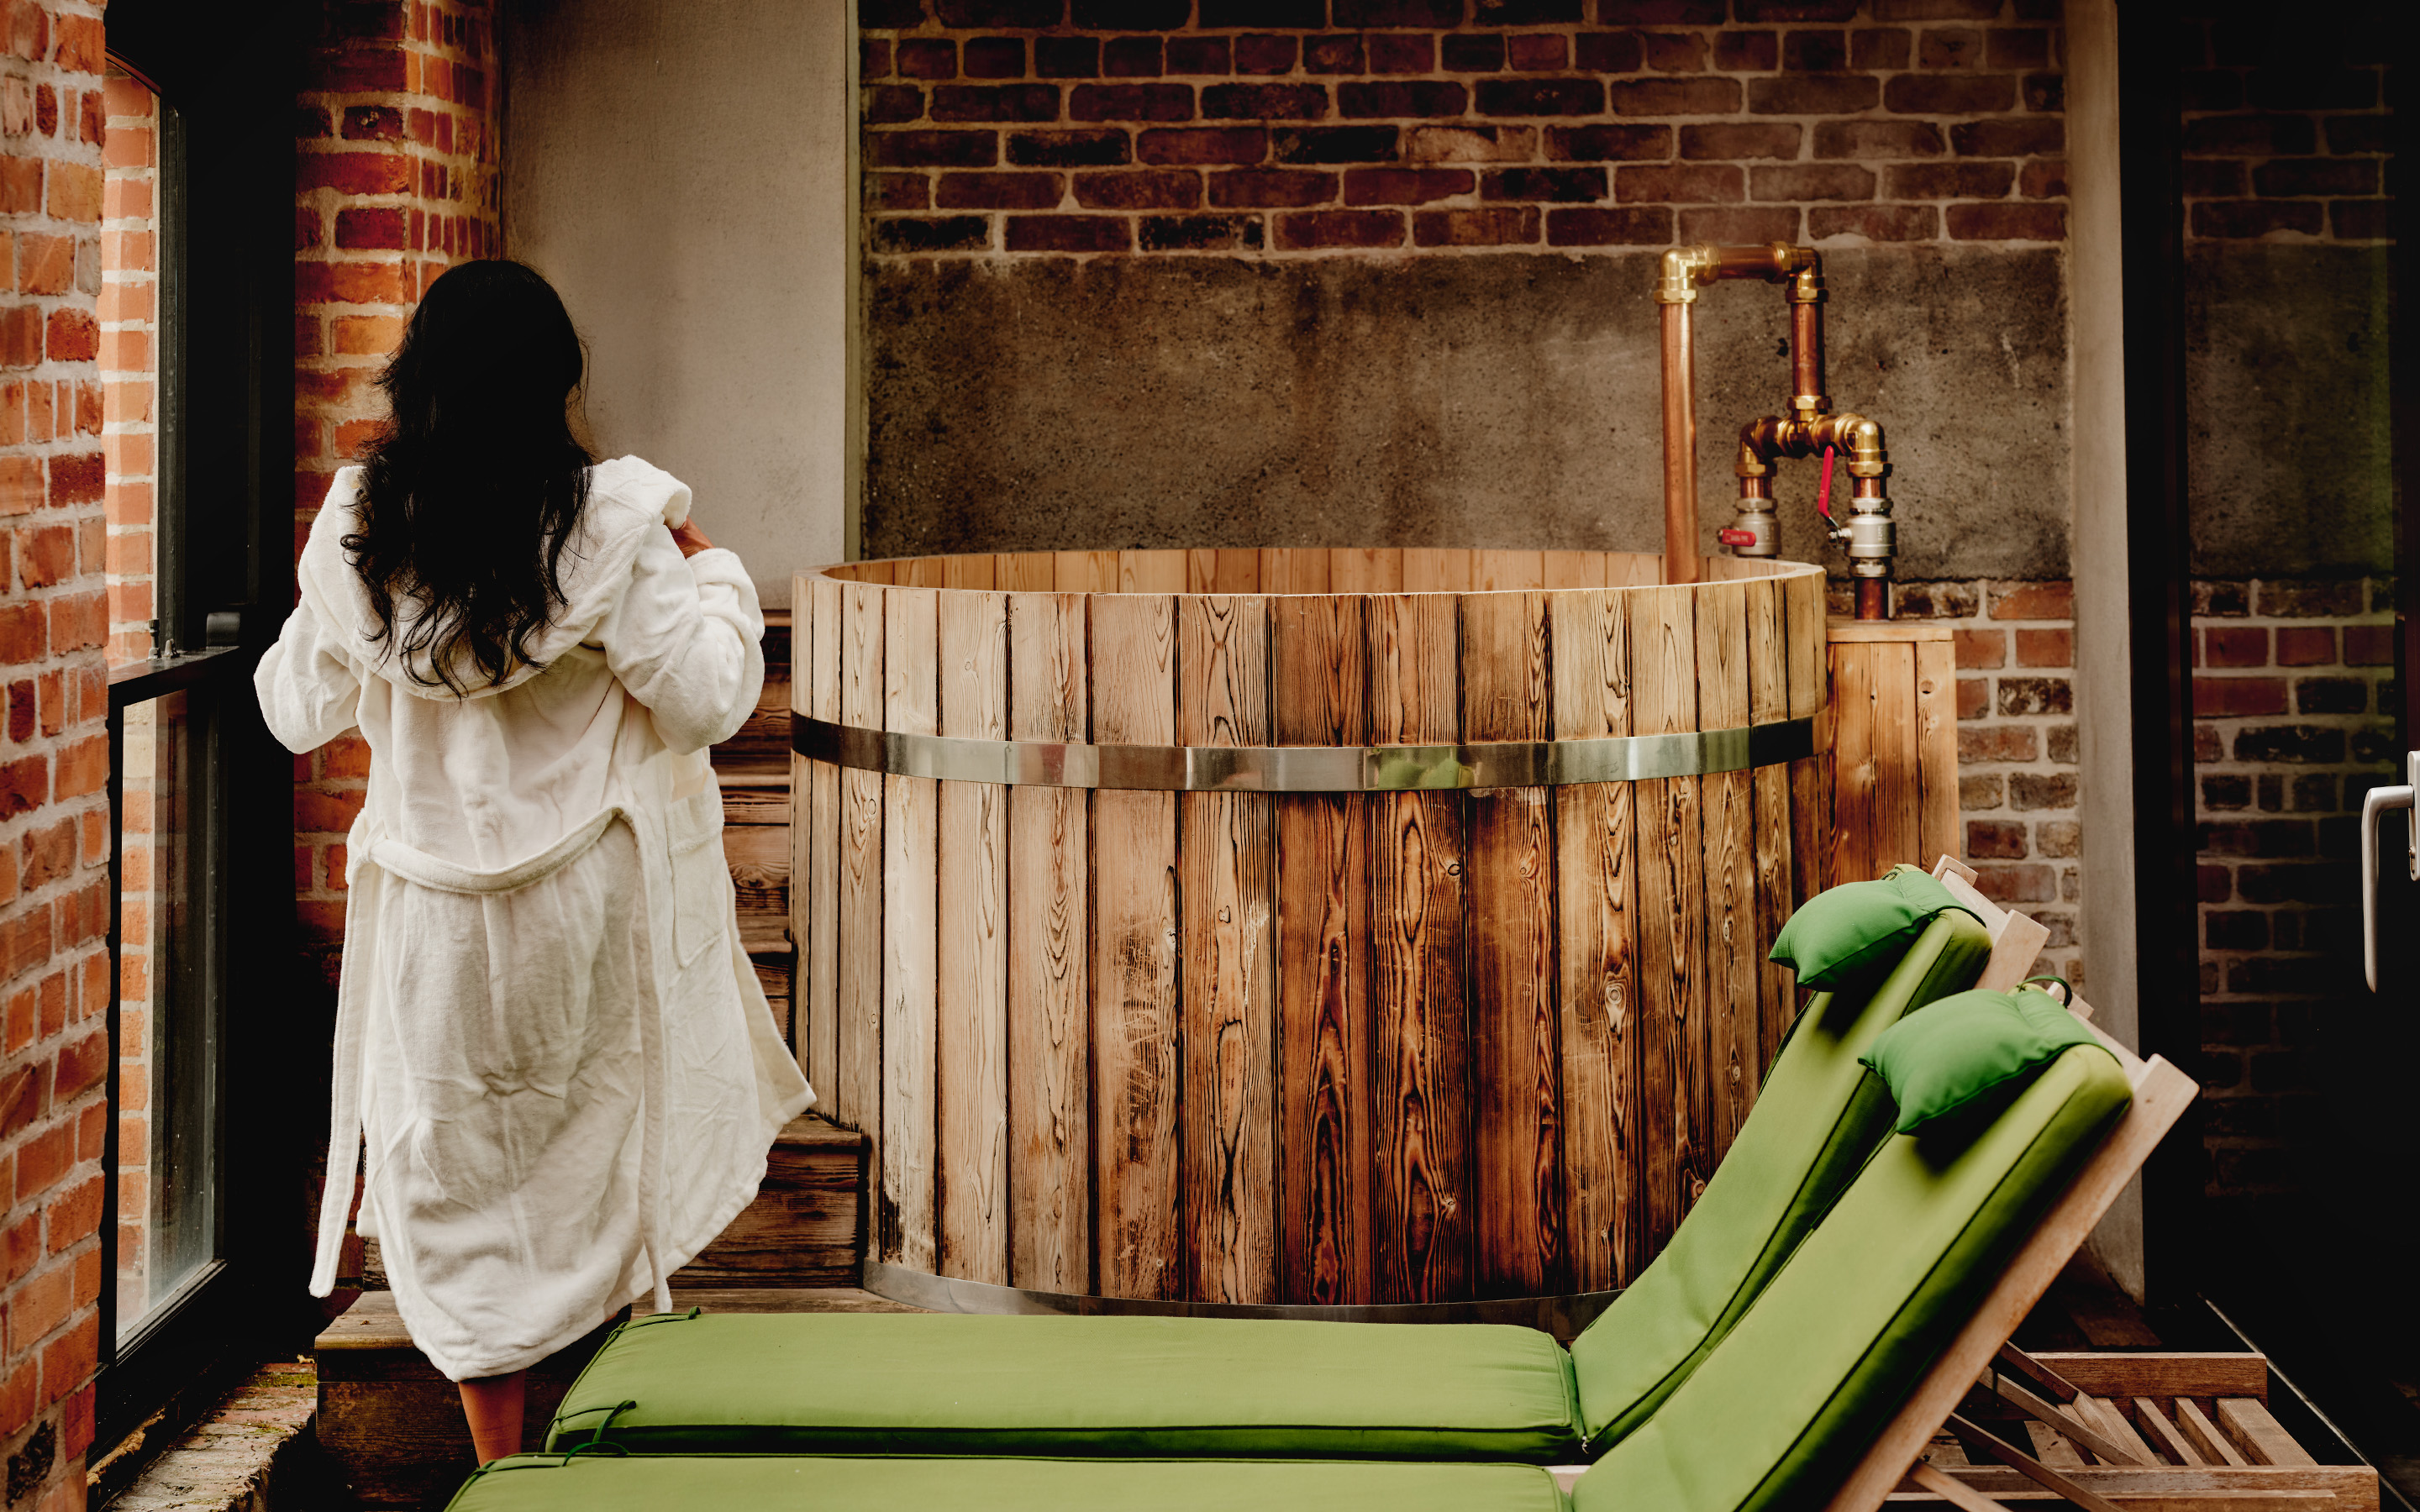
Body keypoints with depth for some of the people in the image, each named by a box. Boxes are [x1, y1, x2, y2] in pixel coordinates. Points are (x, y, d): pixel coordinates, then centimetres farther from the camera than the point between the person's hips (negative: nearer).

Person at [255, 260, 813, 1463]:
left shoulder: (352, 533, -6)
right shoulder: (607, 526, -16)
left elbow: (301, 711, 5)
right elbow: (703, 701, -12)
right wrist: (709, 575, 3)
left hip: (431, 903, 2)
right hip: (593, 896, -2)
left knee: (462, 1182, 14)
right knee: (609, 1152, 20)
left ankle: (501, 1465, 20)